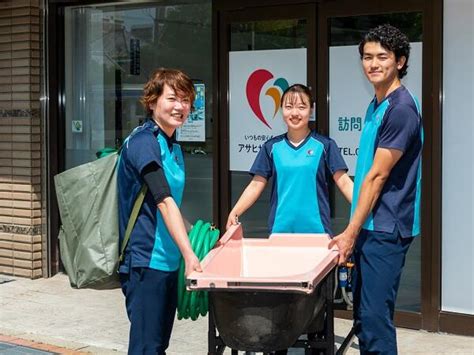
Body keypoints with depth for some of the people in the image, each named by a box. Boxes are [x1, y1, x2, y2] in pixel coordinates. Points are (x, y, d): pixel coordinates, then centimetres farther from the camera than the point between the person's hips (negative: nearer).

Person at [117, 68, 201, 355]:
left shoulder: (173, 147, 13)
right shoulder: (143, 142, -15)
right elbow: (164, 202, -23)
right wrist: (189, 253, -28)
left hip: (169, 259, 9)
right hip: (146, 261, -9)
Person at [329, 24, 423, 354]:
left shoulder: (401, 108, -14)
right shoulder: (376, 105, 14)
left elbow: (377, 176, -16)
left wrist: (351, 232, -14)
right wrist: (355, 231, 18)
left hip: (385, 229, -9)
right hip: (368, 226, 9)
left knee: (375, 317, -8)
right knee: (363, 315, 13)